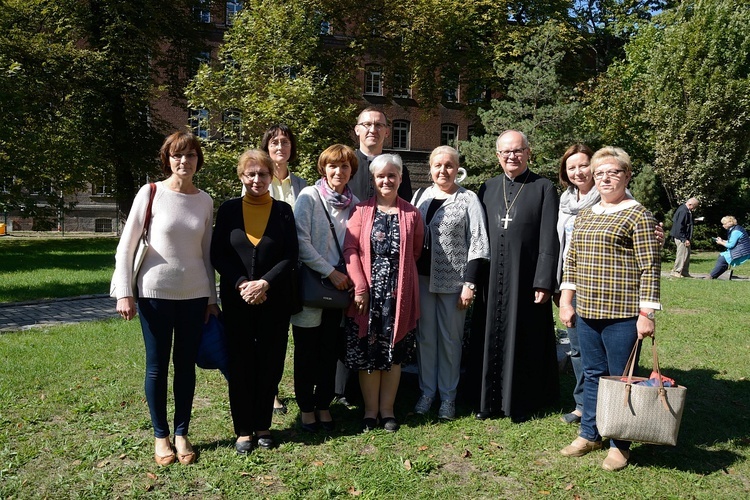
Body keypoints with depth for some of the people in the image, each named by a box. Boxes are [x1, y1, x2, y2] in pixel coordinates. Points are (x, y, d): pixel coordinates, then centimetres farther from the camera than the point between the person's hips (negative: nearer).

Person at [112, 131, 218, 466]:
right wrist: (125, 293, -8)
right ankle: (161, 436, 22)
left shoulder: (205, 201, 4)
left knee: (186, 366, 9)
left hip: (195, 295, 3)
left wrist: (212, 297, 10)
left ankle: (182, 433, 23)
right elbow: (126, 246, -3)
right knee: (157, 367, 7)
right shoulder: (151, 194, -5)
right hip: (155, 294, -2)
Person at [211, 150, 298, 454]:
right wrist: (241, 284, -13)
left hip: (275, 300, 0)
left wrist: (265, 283, -14)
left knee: (270, 364, 5)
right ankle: (243, 429, 18)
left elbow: (291, 256, -1)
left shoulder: (283, 211, 4)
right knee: (240, 364, 4)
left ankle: (263, 426, 22)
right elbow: (217, 255, 1)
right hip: (236, 300, 0)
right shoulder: (229, 209, 5)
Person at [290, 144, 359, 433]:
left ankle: (323, 406, 27)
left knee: (331, 350, 11)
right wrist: (331, 272, -16)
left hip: (340, 288, 4)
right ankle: (306, 407, 22)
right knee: (307, 351, 6)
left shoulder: (354, 203, 7)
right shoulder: (309, 197, -6)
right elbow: (301, 242, -14)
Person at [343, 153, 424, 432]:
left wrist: (396, 272, 3)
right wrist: (361, 287, -11)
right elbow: (350, 249, -5)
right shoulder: (361, 210, 2)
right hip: (367, 293, -1)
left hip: (399, 294, 1)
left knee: (394, 353, 9)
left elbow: (415, 253, 10)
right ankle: (370, 410, 21)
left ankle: (387, 409, 24)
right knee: (366, 352, 5)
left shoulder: (411, 214, 6)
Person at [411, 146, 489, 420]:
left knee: (450, 338, 6)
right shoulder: (420, 196, 10)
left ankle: (448, 395, 21)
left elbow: (477, 243, -5)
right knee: (425, 336, 11)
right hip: (422, 278, 4)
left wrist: (469, 284, -11)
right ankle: (427, 391, 24)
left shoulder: (468, 199, -2)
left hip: (453, 280, -3)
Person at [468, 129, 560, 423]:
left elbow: (549, 240, -6)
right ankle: (489, 400, 24)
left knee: (523, 340, 6)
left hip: (525, 279, -3)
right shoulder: (487, 189, 10)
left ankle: (520, 403, 22)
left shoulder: (544, 189, 0)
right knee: (489, 339, 9)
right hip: (491, 280, 3)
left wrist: (544, 282, -12)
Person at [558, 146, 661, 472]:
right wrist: (566, 301, 10)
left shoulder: (638, 215, -6)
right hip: (587, 312, 6)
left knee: (620, 378, 5)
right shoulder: (584, 216, 13)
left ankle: (620, 444, 21)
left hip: (622, 314, -6)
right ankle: (589, 434, 29)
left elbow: (649, 268, -10)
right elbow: (571, 260, 16)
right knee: (593, 374, 15)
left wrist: (645, 313, -15)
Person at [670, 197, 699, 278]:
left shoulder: (687, 211, 12)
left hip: (685, 237, 11)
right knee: (682, 254, -7)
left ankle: (685, 272, 20)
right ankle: (676, 272, 0)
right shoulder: (683, 211, -19)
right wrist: (684, 239, -21)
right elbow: (679, 227, -23)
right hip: (681, 238, -11)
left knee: (687, 254, 13)